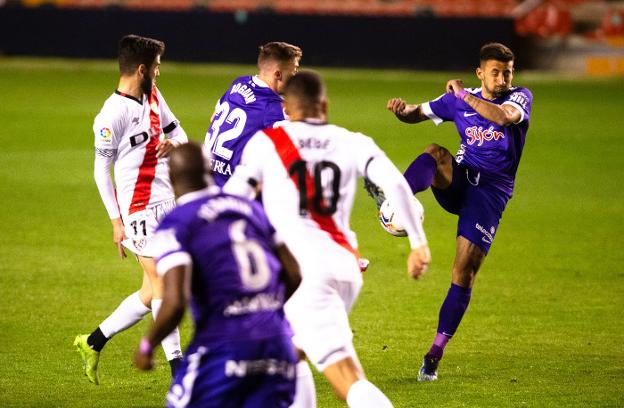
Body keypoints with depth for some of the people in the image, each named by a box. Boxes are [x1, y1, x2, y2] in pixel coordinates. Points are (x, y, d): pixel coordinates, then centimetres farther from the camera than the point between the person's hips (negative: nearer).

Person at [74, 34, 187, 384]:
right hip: (140, 207, -9)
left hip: (166, 202, 9)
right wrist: (117, 221, -11)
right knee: (161, 284, -8)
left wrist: (174, 143, -4)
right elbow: (101, 170, -10)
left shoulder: (153, 96, 10)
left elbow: (178, 132, 22)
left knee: (153, 293, 11)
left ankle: (94, 342, 23)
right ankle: (179, 370, -6)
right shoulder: (113, 114, -14)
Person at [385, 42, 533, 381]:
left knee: (464, 272, -10)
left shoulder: (521, 97, -3)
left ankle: (437, 351, -2)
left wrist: (464, 96, -16)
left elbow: (504, 116, -26)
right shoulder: (458, 99, 7)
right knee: (435, 153, -32)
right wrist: (401, 110, -9)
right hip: (457, 179, 2)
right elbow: (418, 113, 15)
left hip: (490, 191, -2)